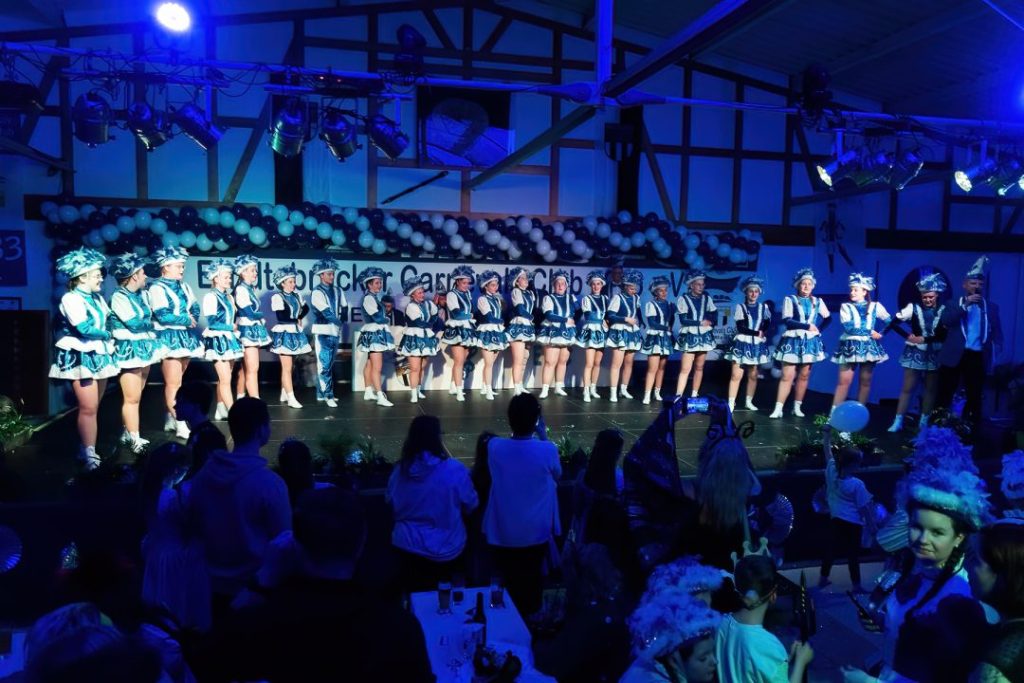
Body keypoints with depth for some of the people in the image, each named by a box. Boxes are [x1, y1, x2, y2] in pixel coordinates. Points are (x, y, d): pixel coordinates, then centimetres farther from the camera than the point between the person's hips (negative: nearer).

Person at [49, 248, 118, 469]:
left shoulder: (97, 298, 13)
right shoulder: (71, 299, -13)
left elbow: (110, 320, 17)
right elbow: (85, 328, -20)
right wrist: (107, 334, -6)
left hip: (100, 355, 8)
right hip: (81, 357, -8)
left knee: (94, 407, 12)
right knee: (88, 408, -8)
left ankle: (86, 449, 21)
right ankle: (90, 456, -3)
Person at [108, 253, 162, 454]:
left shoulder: (143, 294, 11)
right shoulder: (119, 297, -13)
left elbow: (152, 317, 16)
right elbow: (135, 324, -17)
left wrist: (145, 323, -3)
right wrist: (150, 323, -1)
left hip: (144, 348, 8)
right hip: (128, 350, -8)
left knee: (136, 396, 13)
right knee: (132, 398, -3)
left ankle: (128, 434, 23)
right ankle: (134, 439, 4)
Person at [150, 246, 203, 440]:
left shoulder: (184, 287, 15)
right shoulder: (157, 288, -9)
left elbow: (195, 308, 14)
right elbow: (162, 315, -18)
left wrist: (193, 319, -6)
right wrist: (186, 320, -12)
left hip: (185, 337, 8)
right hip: (169, 338, -8)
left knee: (174, 382, 14)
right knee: (173, 383, -7)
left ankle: (170, 419, 22)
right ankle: (181, 426, -7)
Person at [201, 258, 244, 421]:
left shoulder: (229, 297, 15)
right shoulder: (210, 296, -9)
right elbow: (211, 322, -15)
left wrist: (235, 329, -1)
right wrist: (231, 327, -10)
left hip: (229, 339, 8)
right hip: (218, 340, -8)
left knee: (223, 379, 11)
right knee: (226, 379, -8)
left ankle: (220, 411, 17)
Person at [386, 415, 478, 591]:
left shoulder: (399, 471, -10)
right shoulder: (454, 470, -21)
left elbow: (391, 503, 8)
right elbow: (470, 506, -6)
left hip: (407, 547, 2)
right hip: (444, 551, -2)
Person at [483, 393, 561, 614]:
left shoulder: (494, 447, -18)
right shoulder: (547, 450, -22)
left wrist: (516, 432, 3)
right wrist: (543, 436, 2)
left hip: (501, 534, 1)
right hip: (536, 534, -1)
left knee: (508, 583, 22)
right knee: (532, 584, 22)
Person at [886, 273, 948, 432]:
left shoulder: (944, 310, -2)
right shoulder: (914, 307, -5)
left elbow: (945, 334, -8)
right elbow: (893, 322, -4)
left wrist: (925, 339, -15)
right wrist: (907, 336, -10)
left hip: (934, 354, 2)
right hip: (915, 352, -2)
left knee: (930, 389, 8)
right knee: (907, 388, -1)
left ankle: (924, 423, 18)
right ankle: (898, 422, 2)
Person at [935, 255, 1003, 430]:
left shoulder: (991, 308, 12)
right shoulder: (953, 304, 8)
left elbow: (997, 333, 8)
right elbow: (946, 321, -10)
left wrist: (995, 350, -8)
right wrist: (965, 304, -14)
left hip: (977, 357, 1)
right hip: (954, 356, -1)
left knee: (974, 396, 5)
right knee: (944, 394, 2)